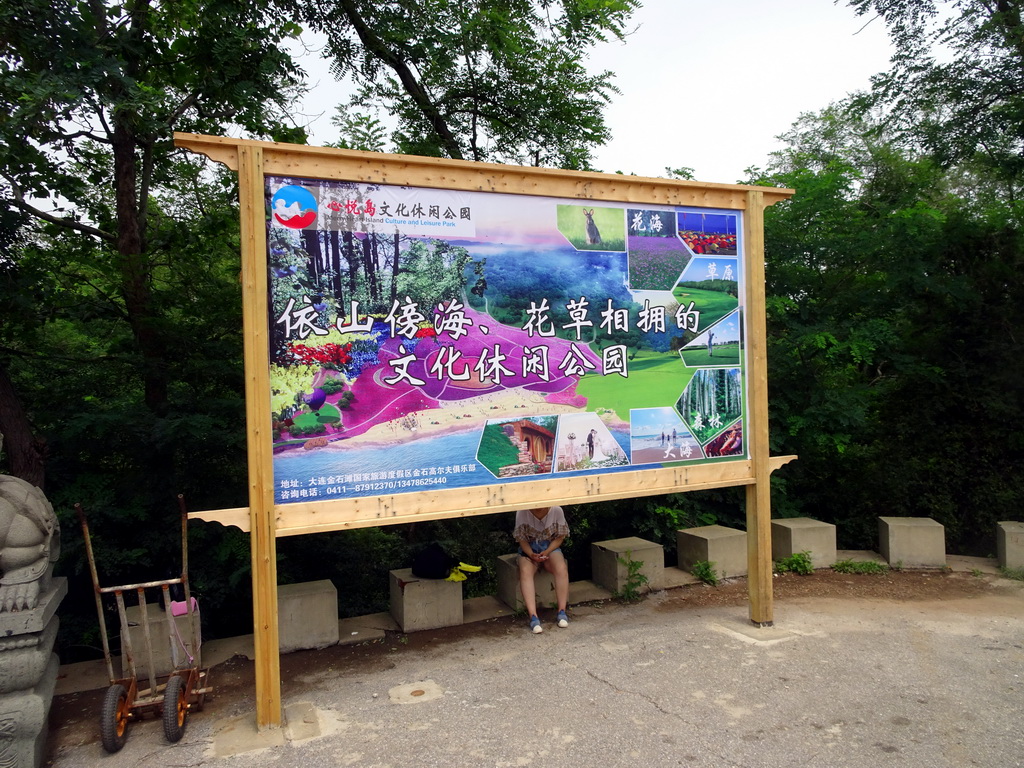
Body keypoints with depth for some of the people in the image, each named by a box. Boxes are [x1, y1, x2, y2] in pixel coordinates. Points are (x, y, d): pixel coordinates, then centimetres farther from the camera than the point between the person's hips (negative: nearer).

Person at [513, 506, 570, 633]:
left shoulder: (557, 511, -12)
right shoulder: (522, 513, -14)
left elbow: (560, 537, -3)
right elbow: (521, 538, -6)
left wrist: (547, 552, -18)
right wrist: (531, 554, -23)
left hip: (551, 548, 1)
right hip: (529, 550, -1)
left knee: (562, 568, -31)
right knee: (525, 571, -32)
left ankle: (562, 612, -22)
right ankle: (533, 617, -37)